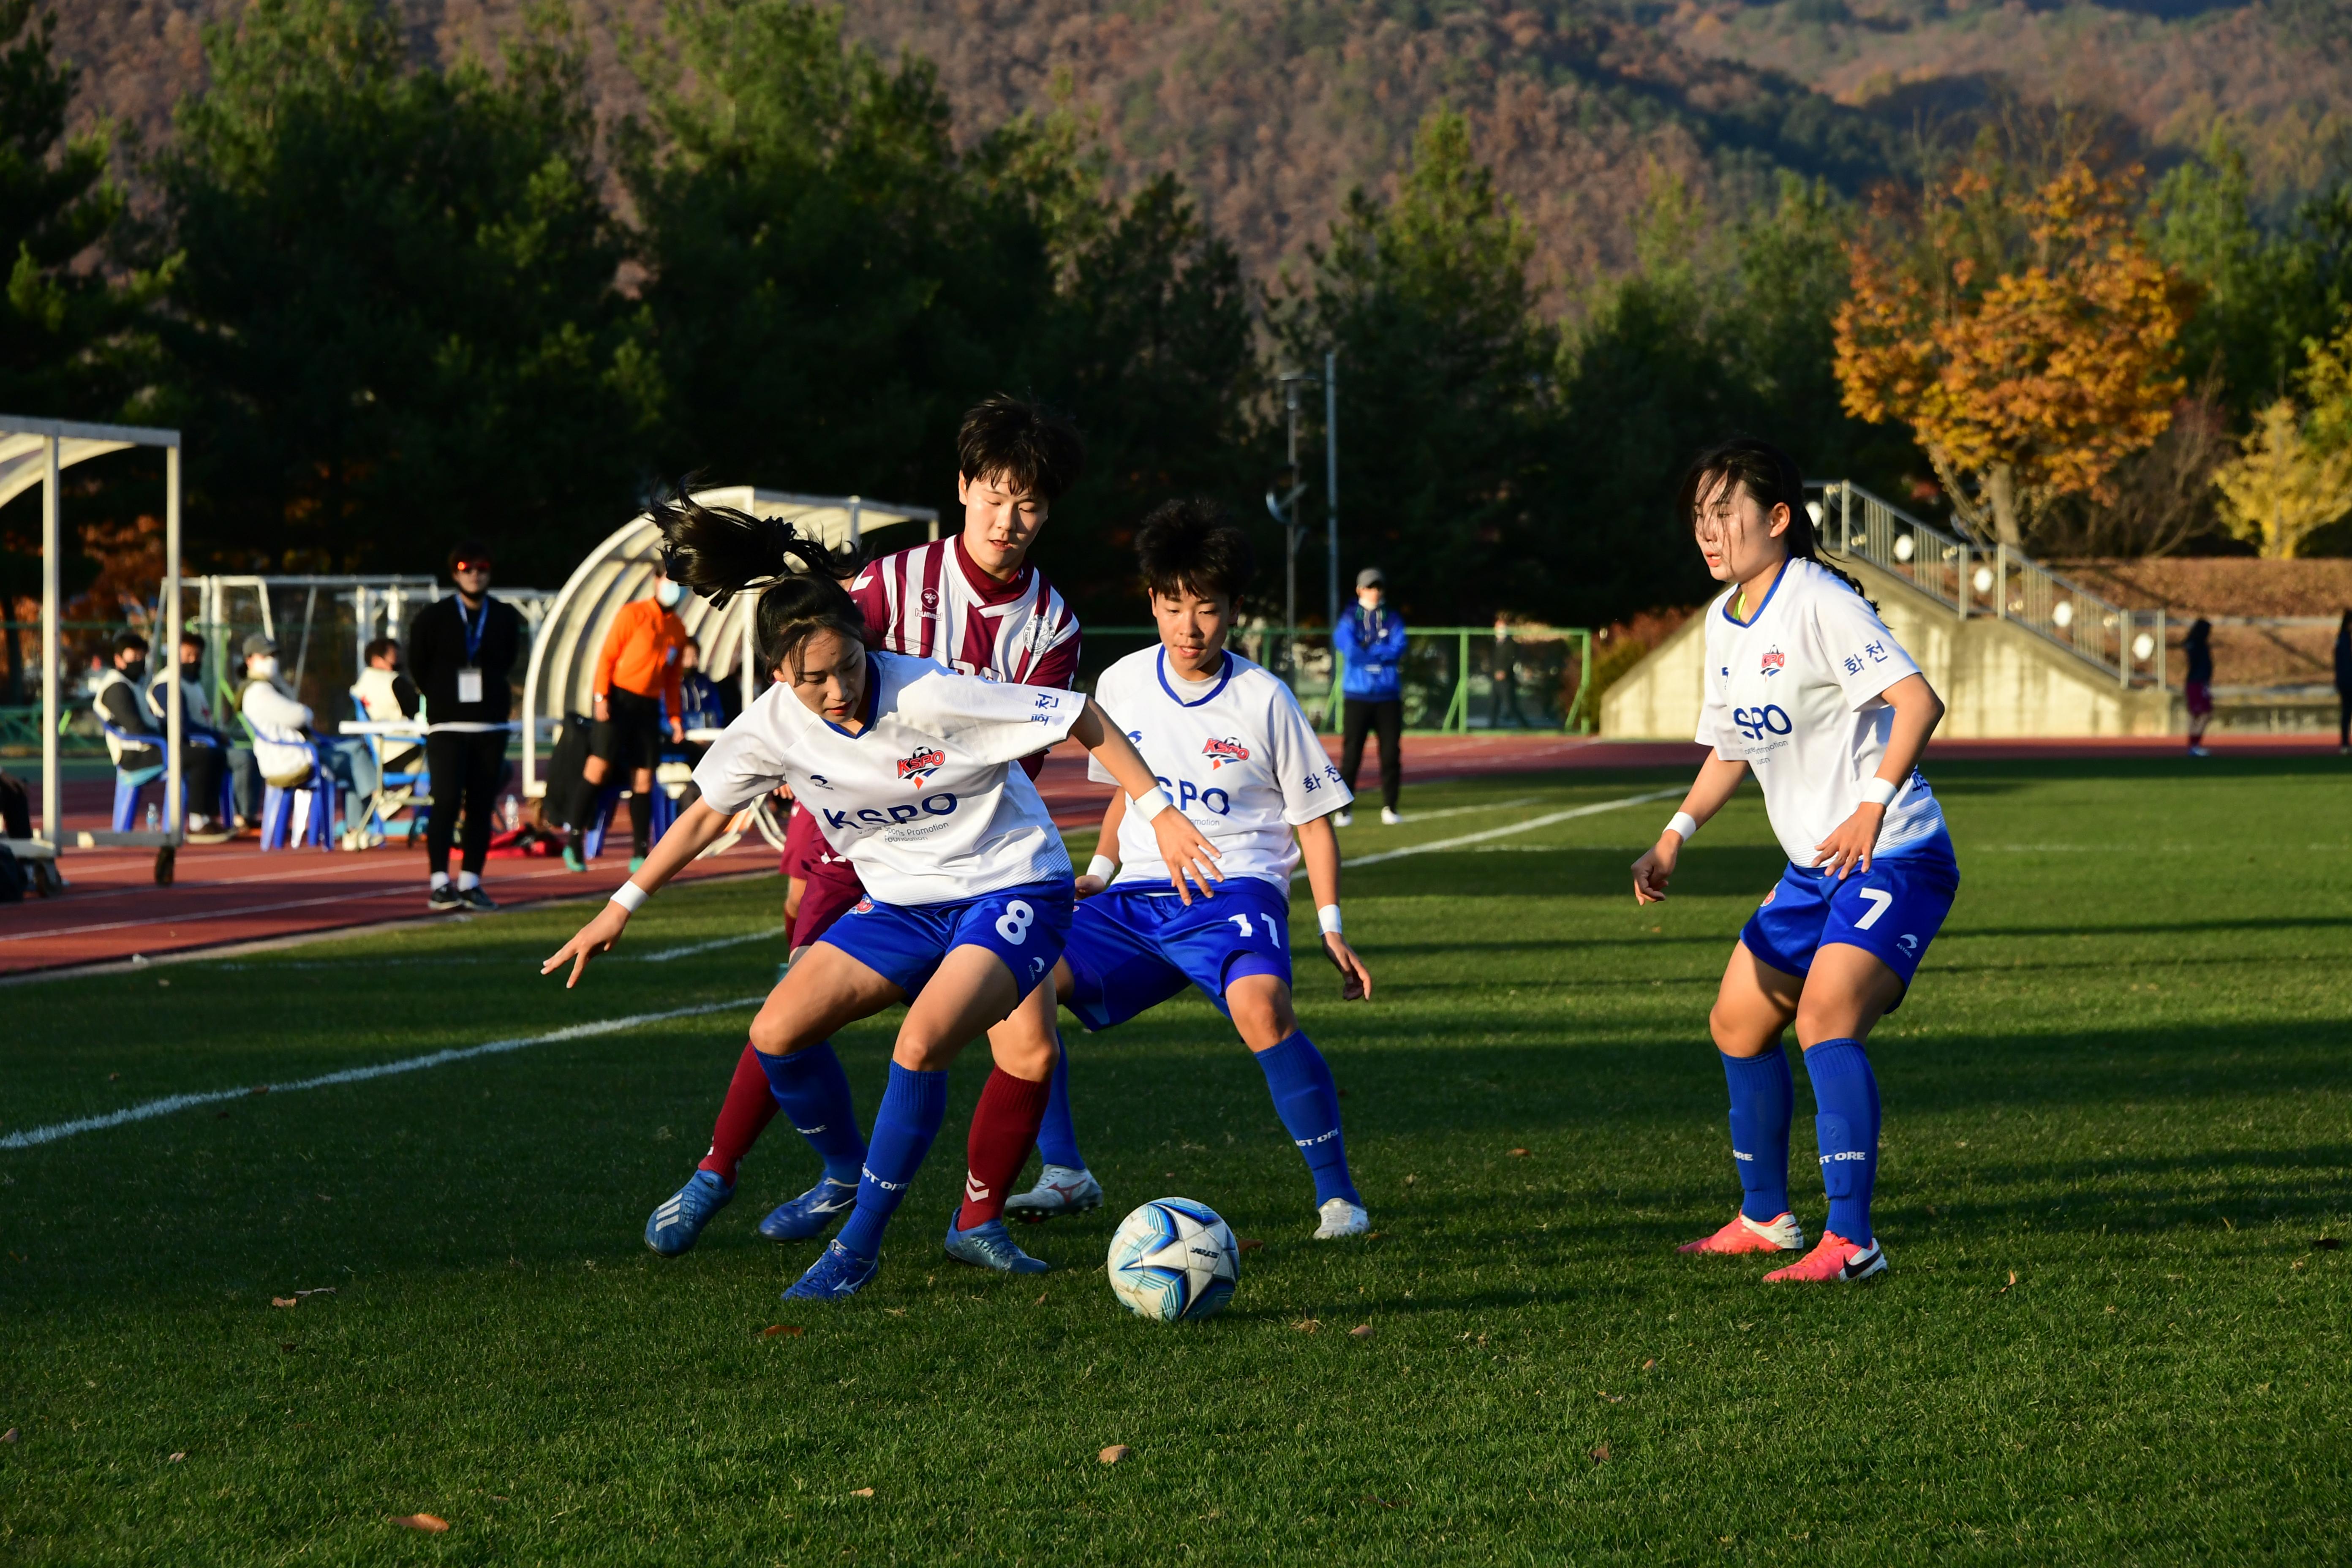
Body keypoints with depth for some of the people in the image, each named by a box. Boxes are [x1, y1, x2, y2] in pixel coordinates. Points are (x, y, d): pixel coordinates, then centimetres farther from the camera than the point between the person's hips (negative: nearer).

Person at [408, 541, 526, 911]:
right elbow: (418, 667, 7)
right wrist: (443, 699, 5)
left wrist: (492, 698, 9)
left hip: (491, 726, 3)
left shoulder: (506, 618, 7)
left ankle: (470, 883, 10)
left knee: (482, 807, 3)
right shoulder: (433, 618, 0)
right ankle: (439, 884, -11)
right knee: (447, 801, -12)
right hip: (446, 726, -3)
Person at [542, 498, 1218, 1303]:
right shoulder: (771, 725, -11)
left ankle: (860, 1243, -13)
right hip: (902, 903, 6)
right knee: (777, 1033, -10)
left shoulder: (929, 696, -26)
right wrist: (622, 905, 12)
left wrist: (1159, 812, -17)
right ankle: (849, 1174, 17)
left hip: (1011, 889, -6)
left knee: (920, 1042, -29)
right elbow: (707, 811, 8)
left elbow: (1081, 717, -17)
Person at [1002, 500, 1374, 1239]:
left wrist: (1331, 928, -4)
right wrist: (1100, 873, 9)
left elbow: (1313, 817, 2)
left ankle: (1337, 1194, -24)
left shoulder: (1263, 699, -5)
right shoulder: (1123, 685, 6)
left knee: (1260, 1005, -36)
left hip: (1236, 885, -5)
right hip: (1139, 898, 5)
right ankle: (1065, 1175, -3)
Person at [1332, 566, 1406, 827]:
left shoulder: (1393, 619, 10)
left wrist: (1366, 651, -8)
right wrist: (1383, 655, -6)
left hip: (1389, 697, 2)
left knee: (1391, 752, -1)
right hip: (1358, 695, -2)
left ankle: (1389, 807, 8)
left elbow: (1398, 650, -6)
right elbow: (1350, 651, -12)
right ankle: (1344, 809, 0)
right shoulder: (1350, 620, 4)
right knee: (1351, 753, -5)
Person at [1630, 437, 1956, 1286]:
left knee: (1825, 1018, -26)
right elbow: (1730, 748, 23)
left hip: (1894, 858, -10)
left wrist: (1873, 808, -34)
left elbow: (1919, 701, -26)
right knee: (1738, 1024, 16)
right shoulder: (1724, 620, 11)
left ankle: (1851, 1241, -28)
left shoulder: (1817, 603, -17)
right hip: (1814, 868, 10)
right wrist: (1675, 837, 10)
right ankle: (1765, 1217, 34)